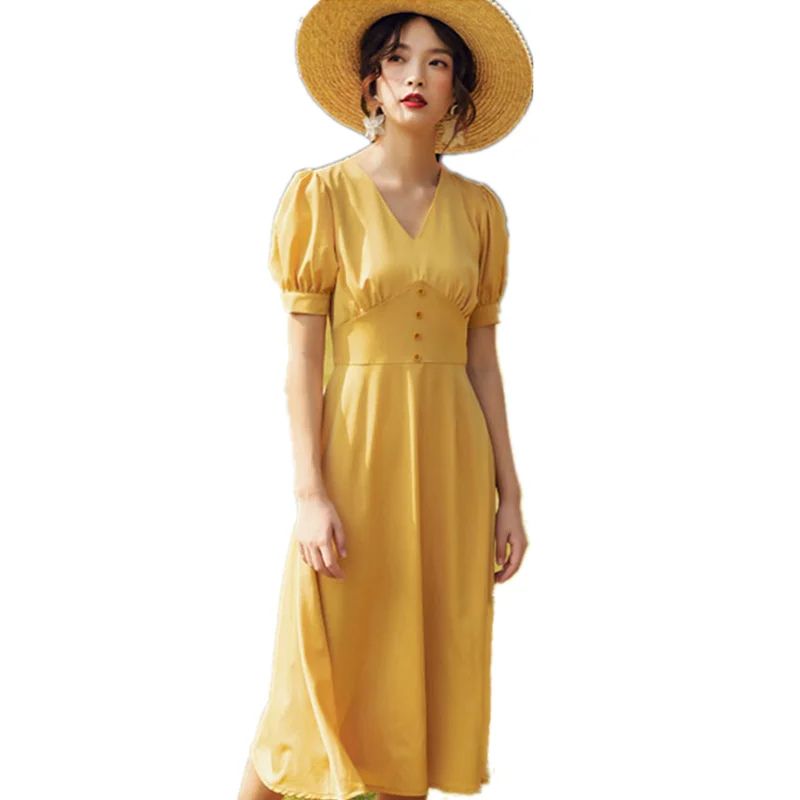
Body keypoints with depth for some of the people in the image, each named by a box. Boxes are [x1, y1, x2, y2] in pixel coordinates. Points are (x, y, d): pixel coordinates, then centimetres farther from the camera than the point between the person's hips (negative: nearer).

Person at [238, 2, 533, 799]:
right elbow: (302, 354, -7)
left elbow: (483, 359, 8)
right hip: (357, 447, -3)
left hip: (452, 456, 4)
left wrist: (508, 492, 5)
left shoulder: (478, 209, 8)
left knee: (427, 678, 9)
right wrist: (310, 492, -14)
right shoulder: (323, 193, -2)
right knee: (328, 674, 2)